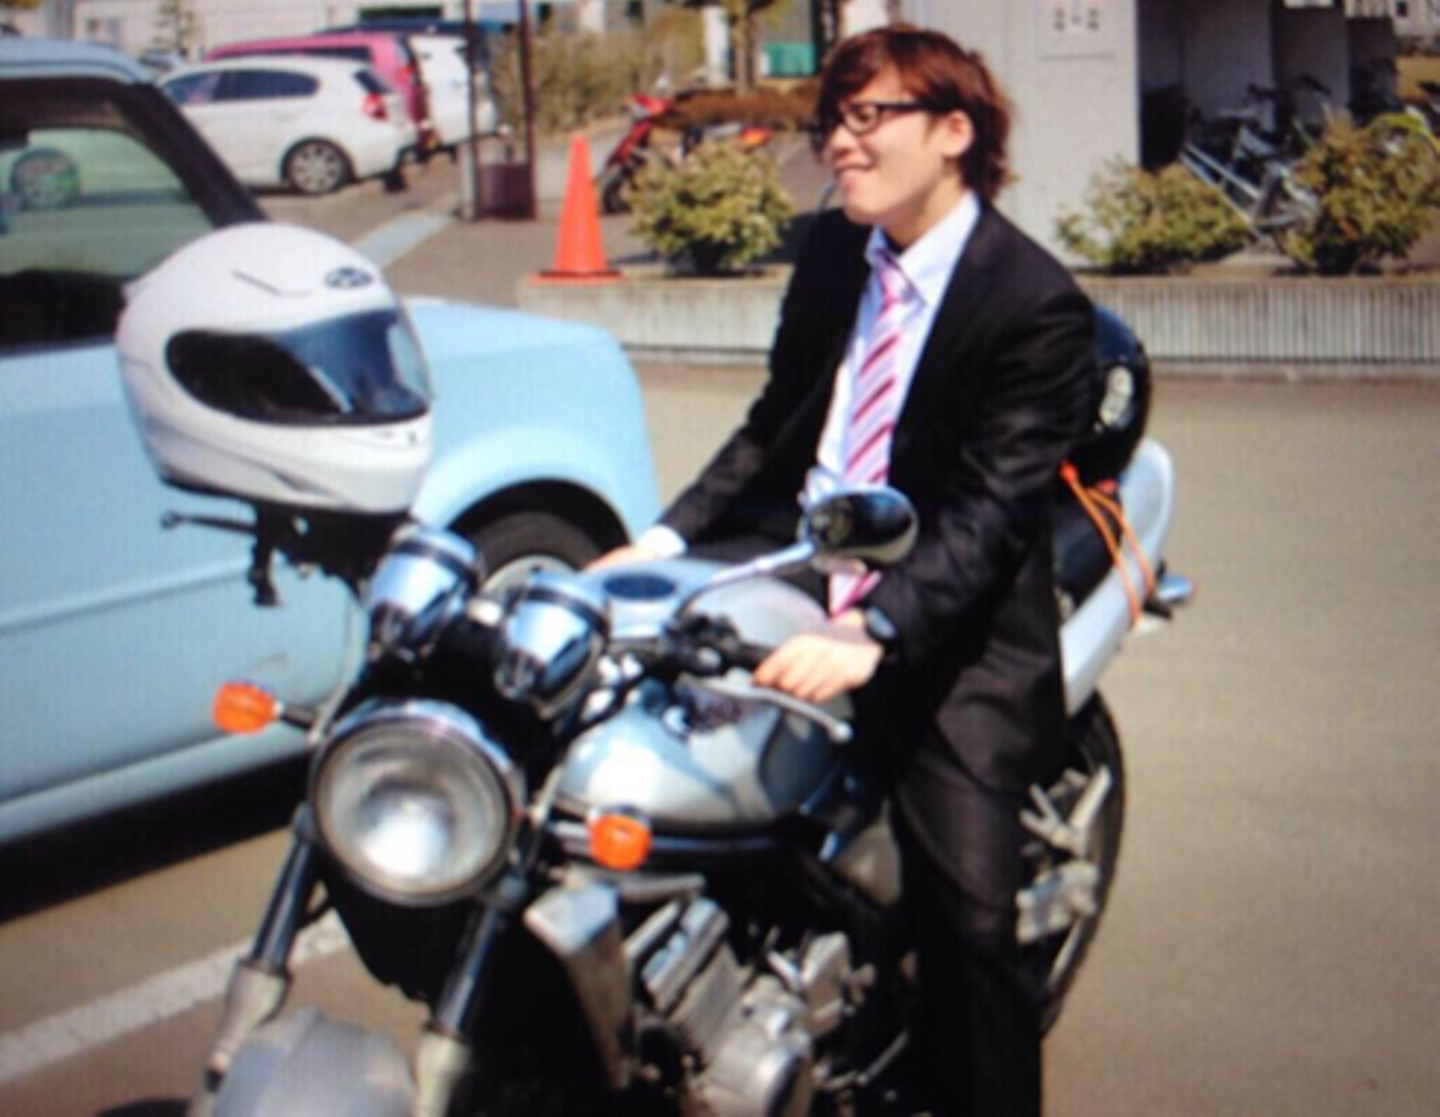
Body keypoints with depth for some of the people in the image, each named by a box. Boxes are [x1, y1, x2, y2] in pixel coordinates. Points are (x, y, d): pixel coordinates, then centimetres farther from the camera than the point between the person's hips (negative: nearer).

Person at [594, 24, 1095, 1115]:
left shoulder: (1037, 305, -13)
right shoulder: (830, 250, 8)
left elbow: (991, 514, -21)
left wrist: (873, 633, -34)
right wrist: (662, 542, 0)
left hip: (950, 636, -6)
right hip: (800, 571, 6)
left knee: (972, 917, -14)